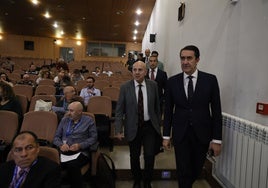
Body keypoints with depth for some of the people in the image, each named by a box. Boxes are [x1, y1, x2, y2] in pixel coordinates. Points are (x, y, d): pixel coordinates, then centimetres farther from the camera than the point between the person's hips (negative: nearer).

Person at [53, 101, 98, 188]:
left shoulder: (89, 121, 9)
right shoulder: (64, 120, 20)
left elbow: (93, 138, 3)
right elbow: (56, 136, 17)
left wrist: (80, 145, -11)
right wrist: (61, 145, -5)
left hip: (81, 152, -3)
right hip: (64, 151, 3)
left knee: (72, 165, -35)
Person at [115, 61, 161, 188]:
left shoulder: (153, 85, -4)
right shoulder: (125, 87, -8)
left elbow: (157, 106, 4)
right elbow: (119, 110, -7)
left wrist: (158, 124, 9)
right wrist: (118, 130, -12)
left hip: (150, 126, 1)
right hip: (133, 127, 0)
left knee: (150, 156, 0)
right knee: (134, 157, 13)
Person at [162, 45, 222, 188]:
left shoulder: (210, 80, -6)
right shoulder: (172, 81, -2)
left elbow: (216, 110, -4)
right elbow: (168, 110, 2)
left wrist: (217, 139, -5)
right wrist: (166, 136, 3)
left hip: (202, 134, 1)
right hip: (180, 134, 0)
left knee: (196, 170, 17)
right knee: (183, 171, 6)